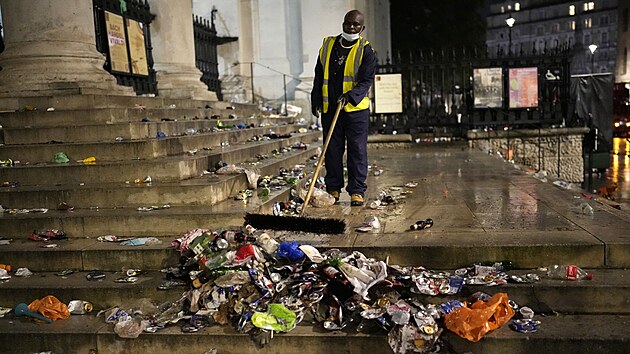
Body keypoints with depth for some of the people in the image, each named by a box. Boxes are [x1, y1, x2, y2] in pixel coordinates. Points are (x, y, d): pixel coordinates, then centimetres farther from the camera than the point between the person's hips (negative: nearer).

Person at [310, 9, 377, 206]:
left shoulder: (366, 51, -3)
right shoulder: (328, 46, 9)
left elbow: (366, 81, -12)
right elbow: (319, 76, 15)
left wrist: (351, 95, -28)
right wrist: (316, 100, 8)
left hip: (356, 109, -3)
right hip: (329, 109, 4)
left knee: (357, 150, 0)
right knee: (332, 150, 7)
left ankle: (357, 191, 6)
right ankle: (333, 189, 18)